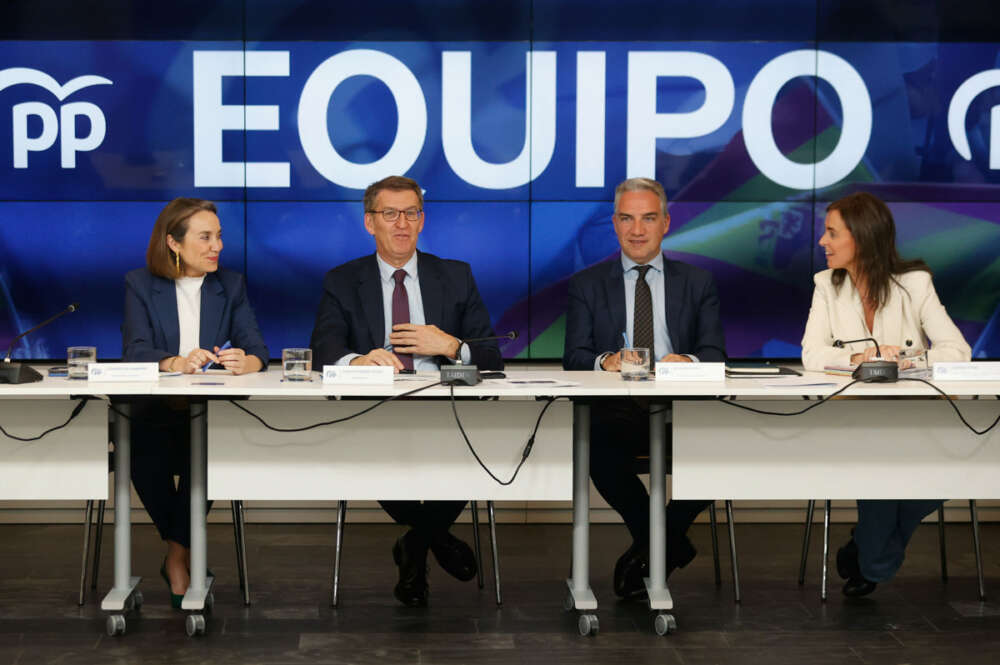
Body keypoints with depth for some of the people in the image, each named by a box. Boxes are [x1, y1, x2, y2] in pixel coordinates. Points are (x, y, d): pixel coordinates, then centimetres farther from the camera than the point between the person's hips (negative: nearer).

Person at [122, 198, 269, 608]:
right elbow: (134, 351, -10)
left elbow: (257, 348, 1)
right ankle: (184, 555, -13)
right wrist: (174, 363, -32)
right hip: (151, 414, -1)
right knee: (145, 450, -34)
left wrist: (247, 361, -25)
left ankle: (178, 557, -14)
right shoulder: (139, 285, 6)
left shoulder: (231, 286, 13)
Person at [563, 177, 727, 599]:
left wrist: (689, 362, -20)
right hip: (616, 408, -1)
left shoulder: (698, 284, 16)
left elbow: (715, 354, 5)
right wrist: (605, 362, -20)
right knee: (595, 438, -37)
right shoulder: (587, 285, 15)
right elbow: (573, 358, 4)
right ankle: (670, 546, -12)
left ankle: (655, 544, -7)